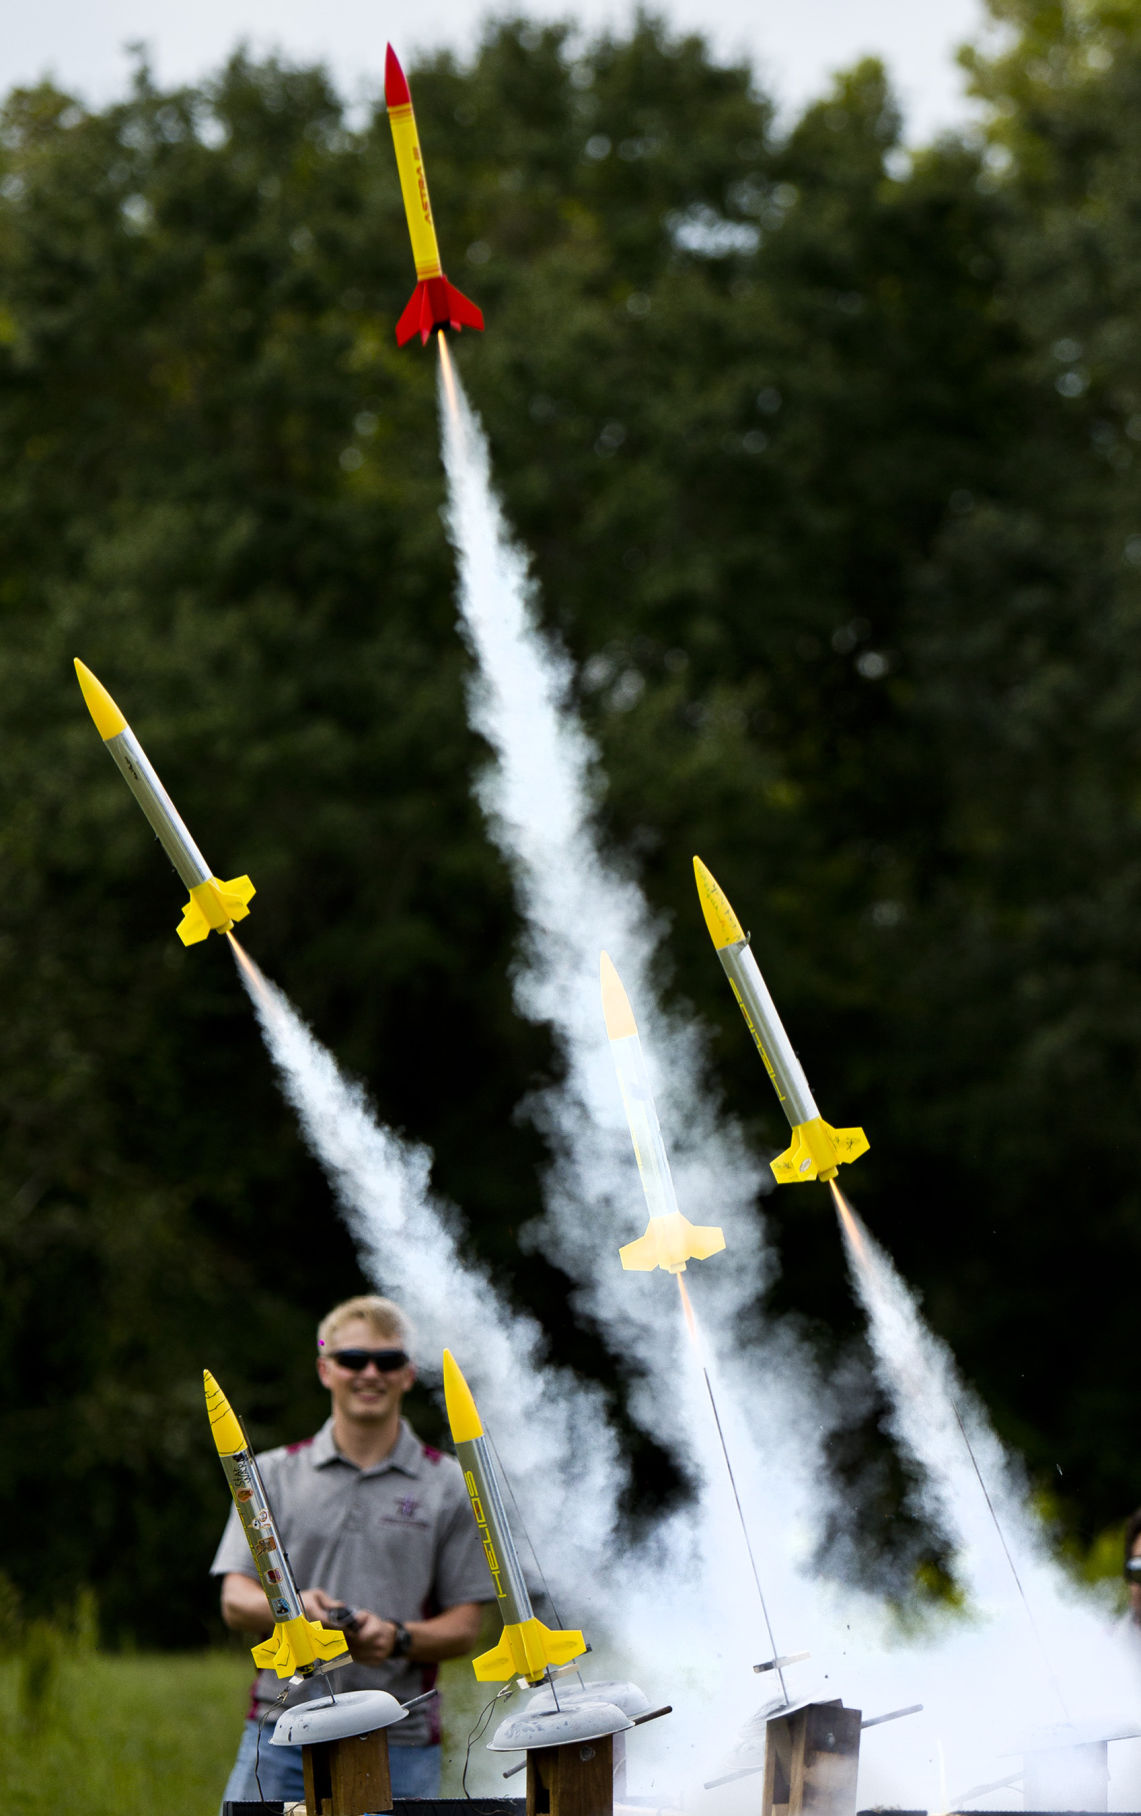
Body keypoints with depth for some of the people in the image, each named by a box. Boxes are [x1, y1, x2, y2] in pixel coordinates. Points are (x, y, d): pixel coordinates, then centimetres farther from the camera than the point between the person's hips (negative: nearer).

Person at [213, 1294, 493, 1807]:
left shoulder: (449, 1488, 8)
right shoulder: (274, 1475, 12)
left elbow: (465, 1628, 6)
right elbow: (235, 1600, 4)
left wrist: (397, 1638, -15)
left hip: (399, 1744, -1)